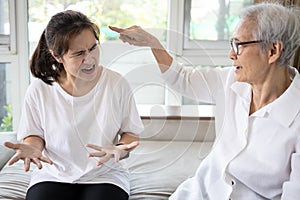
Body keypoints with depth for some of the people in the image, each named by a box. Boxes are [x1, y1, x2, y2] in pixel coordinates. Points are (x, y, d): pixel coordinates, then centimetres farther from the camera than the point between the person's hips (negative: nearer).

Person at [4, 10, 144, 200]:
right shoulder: (39, 90, -7)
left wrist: (121, 149, -20)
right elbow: (34, 134, 7)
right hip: (53, 175, 1)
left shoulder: (117, 84, -7)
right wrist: (33, 147, -16)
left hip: (105, 175, 0)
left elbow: (131, 133, 1)